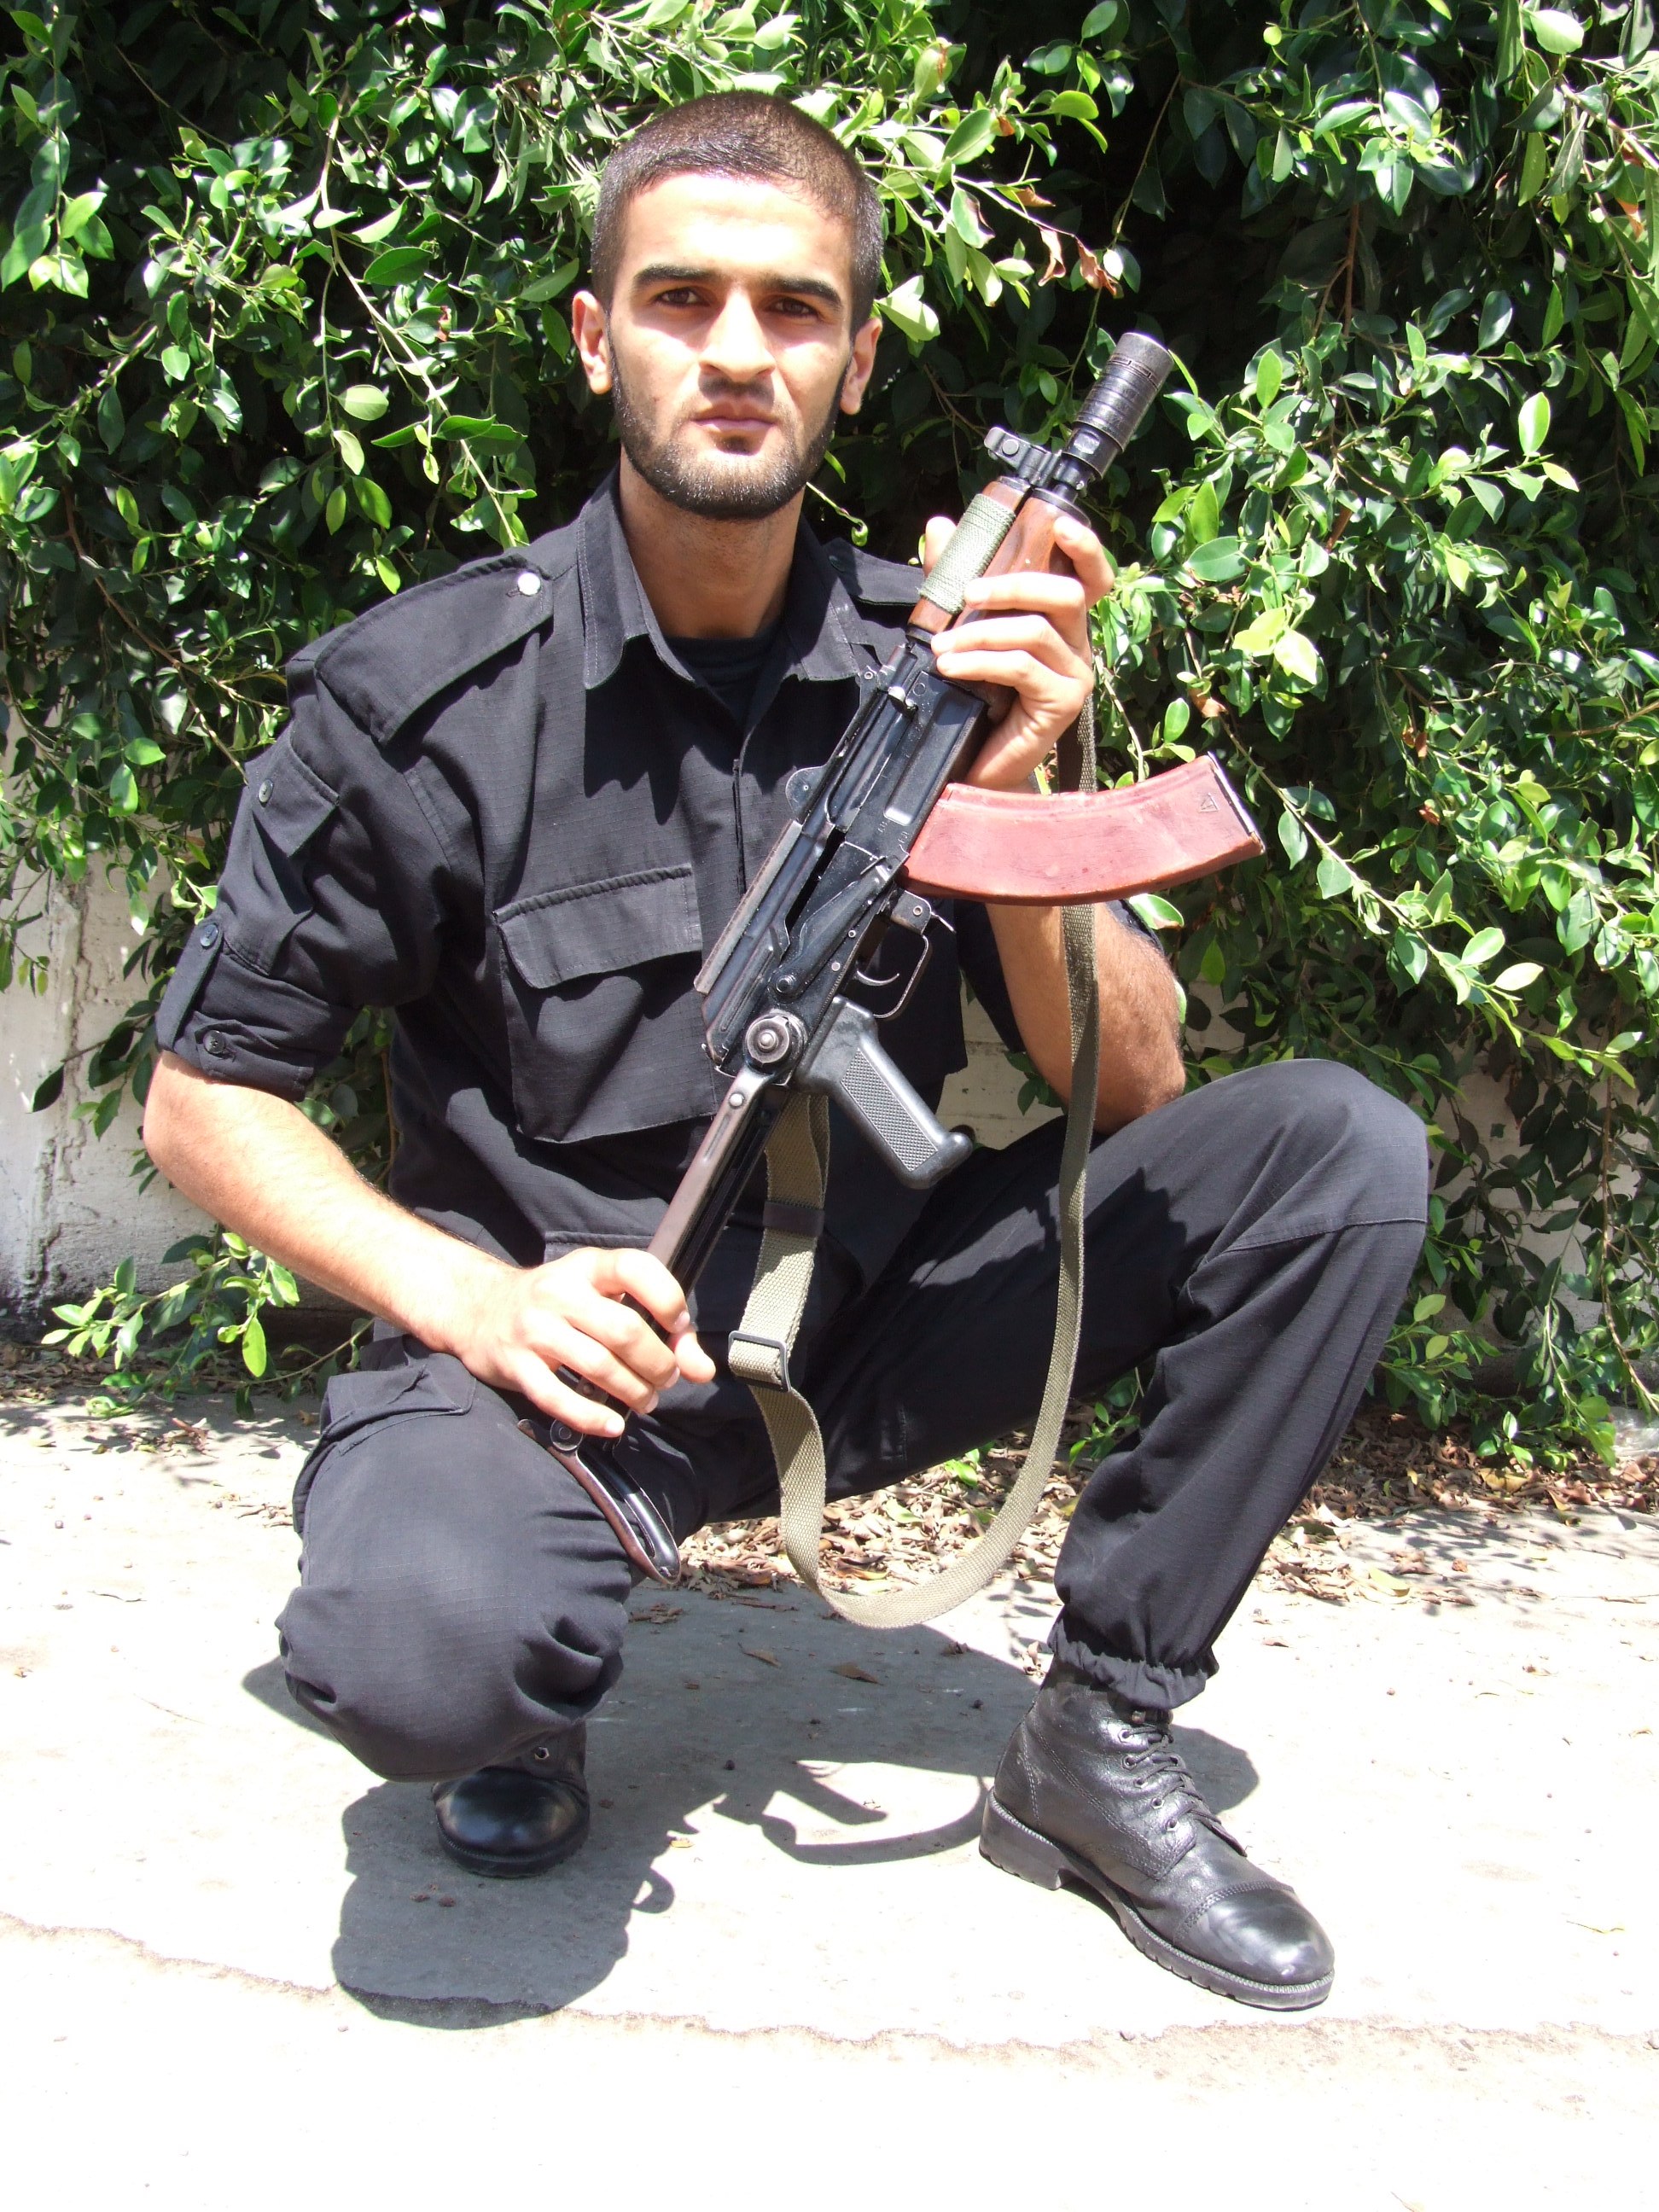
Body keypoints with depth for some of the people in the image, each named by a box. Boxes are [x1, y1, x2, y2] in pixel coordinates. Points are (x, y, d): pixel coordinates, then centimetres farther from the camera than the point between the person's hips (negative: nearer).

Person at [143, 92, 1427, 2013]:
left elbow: (1130, 1090, -3)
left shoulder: (935, 666, -1)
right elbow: (203, 1094, -4)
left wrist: (1003, 796, -19)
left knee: (1336, 1150, -12)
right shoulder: (424, 695, -9)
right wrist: (466, 1296, -20)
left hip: (870, 1322, 4)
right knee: (424, 1652, -36)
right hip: (557, 1342, -3)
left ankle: (1101, 1733, -1)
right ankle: (535, 1697, 5)